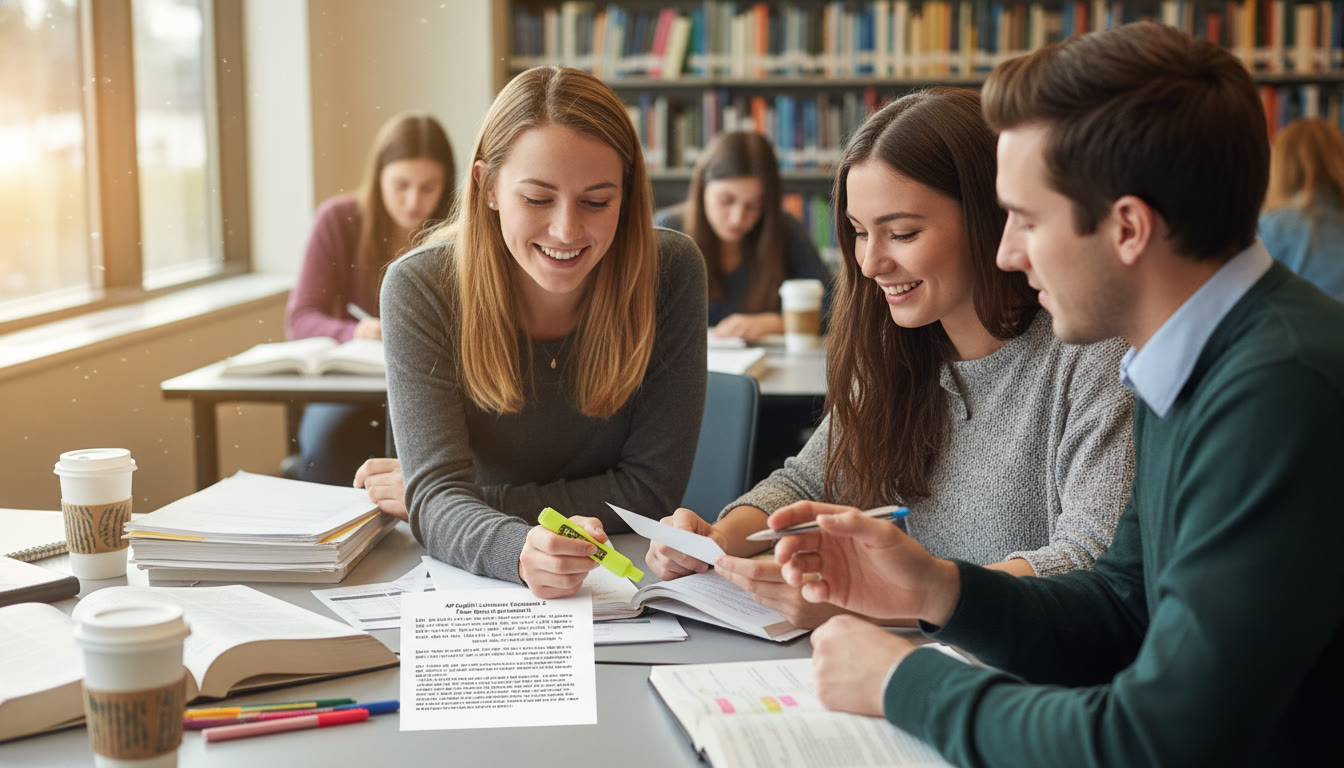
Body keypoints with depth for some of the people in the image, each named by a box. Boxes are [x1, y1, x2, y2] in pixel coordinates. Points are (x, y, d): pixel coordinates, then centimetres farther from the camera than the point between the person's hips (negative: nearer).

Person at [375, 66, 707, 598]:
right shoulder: (420, 289, -13)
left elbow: (651, 487, -10)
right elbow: (437, 495, -20)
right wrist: (520, 551, -43)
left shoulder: (671, 271, -11)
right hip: (470, 588, -1)